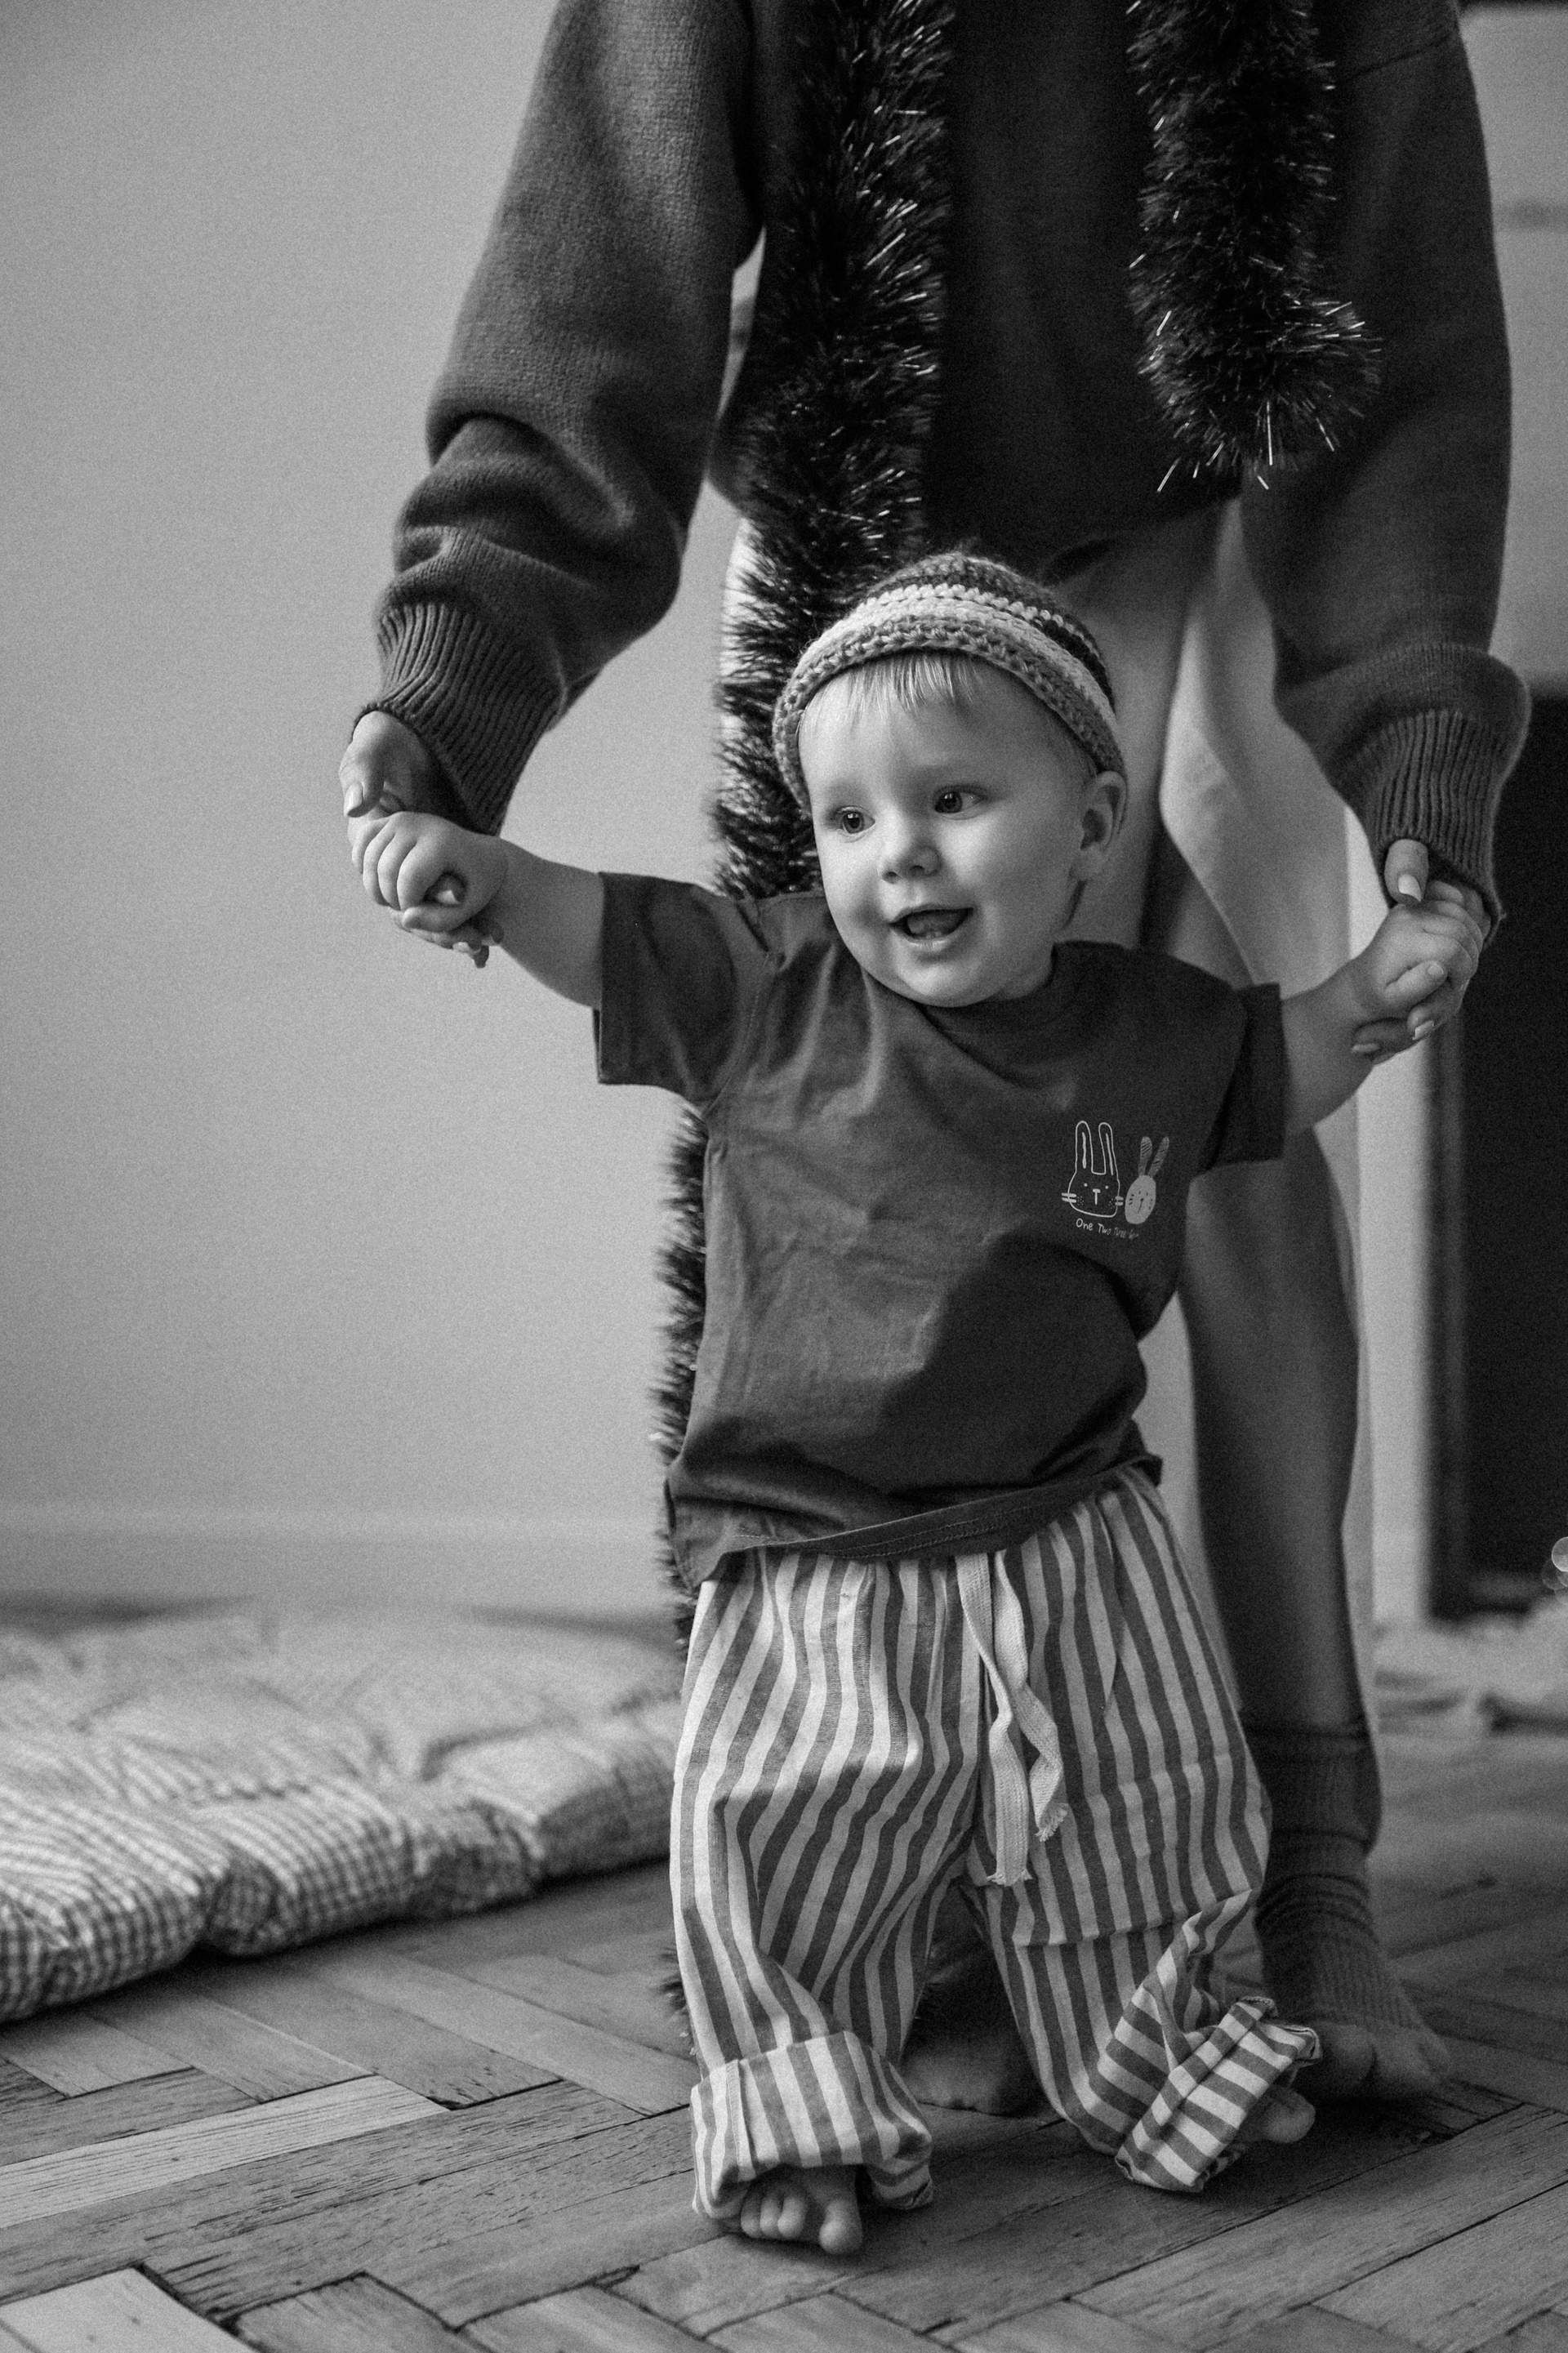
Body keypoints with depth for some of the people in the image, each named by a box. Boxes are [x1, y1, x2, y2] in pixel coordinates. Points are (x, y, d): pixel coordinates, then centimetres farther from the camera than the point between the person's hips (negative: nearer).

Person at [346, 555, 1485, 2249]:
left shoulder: (1153, 1030, 0)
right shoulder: (771, 993, -10)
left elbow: (1278, 1071, 19)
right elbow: (591, 928, -9)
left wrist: (1372, 992, 1)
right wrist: (469, 860, -28)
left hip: (1077, 1549, 3)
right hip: (815, 1555, -3)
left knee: (1140, 1834, 15)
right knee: (792, 1858, -6)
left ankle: (1147, 2070, 41)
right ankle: (798, 2108, 20)